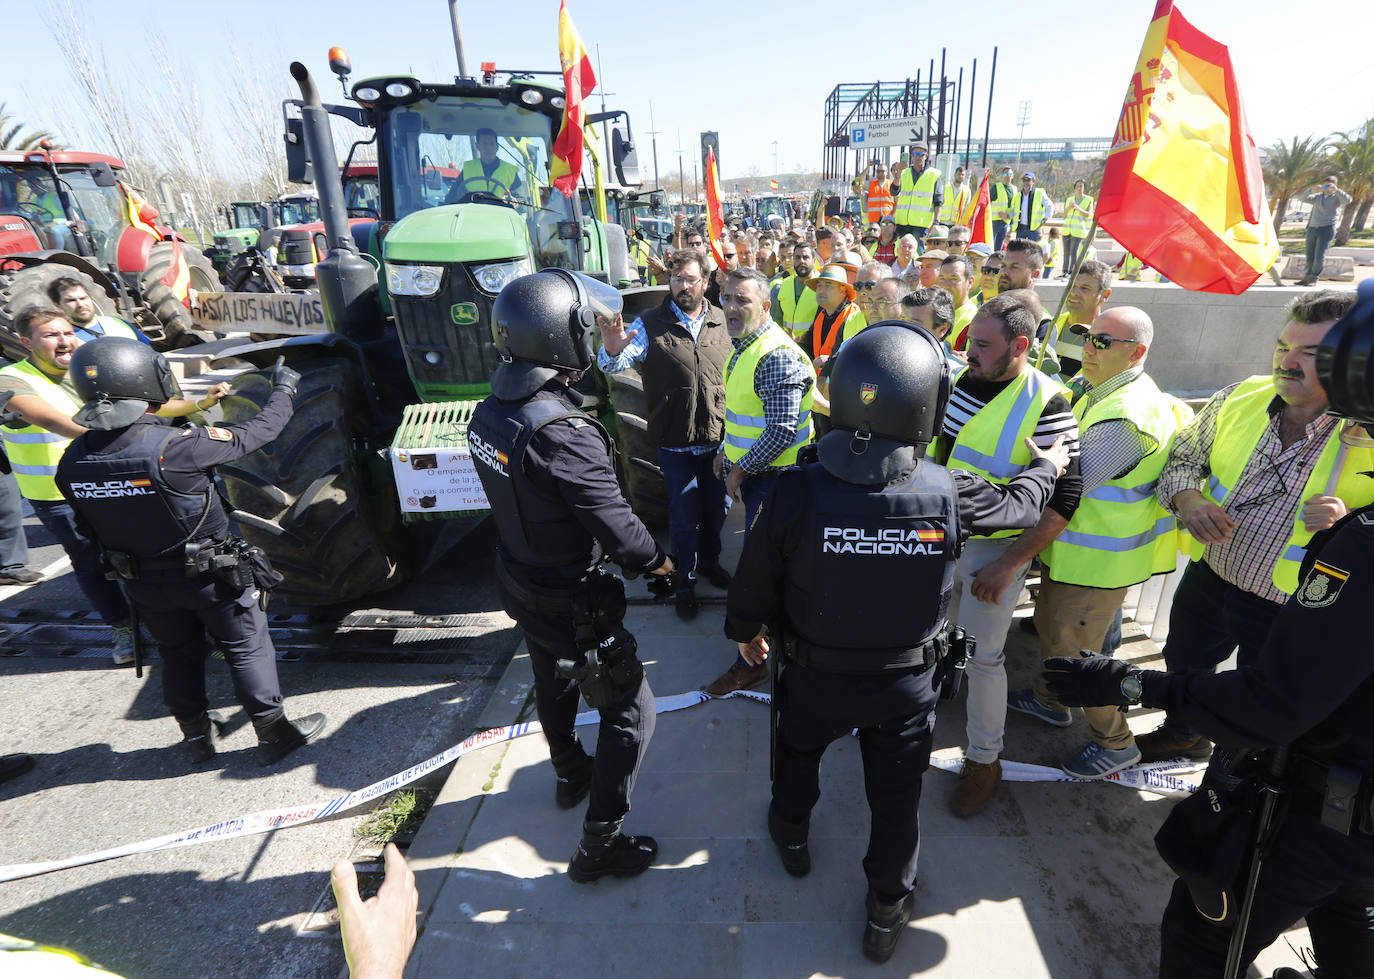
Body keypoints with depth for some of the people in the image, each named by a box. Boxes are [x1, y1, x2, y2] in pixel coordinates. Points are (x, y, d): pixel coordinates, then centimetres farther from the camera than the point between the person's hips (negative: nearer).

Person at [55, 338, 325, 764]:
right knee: (247, 648, 10)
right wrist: (283, 391, -1)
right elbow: (254, 433, -17)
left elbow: (89, 526, 2)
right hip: (210, 574, -5)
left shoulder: (73, 461, -10)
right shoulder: (175, 446, -29)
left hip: (141, 581, 5)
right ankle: (273, 734, 21)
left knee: (178, 654, 23)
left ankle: (197, 737, 38)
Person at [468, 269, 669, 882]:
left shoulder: (489, 413, -6)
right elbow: (618, 529, -28)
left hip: (519, 585, 9)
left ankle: (569, 774, 57)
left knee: (553, 684, 30)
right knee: (629, 712, 10)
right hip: (572, 603, -8)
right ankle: (598, 846, 22)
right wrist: (657, 560, -10)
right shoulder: (564, 435, -33)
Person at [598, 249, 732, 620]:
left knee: (716, 508, 20)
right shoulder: (651, 324, -7)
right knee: (684, 517, 10)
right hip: (676, 442, -3)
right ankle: (686, 580, 31)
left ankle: (709, 561, 45)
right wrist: (612, 350, -41)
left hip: (719, 438, 3)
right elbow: (614, 365, -17)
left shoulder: (722, 321, 3)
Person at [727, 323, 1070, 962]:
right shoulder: (948, 494, -23)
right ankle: (887, 910, 44)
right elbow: (1018, 504, 0)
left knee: (798, 748, 30)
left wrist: (745, 630, 8)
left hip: (817, 676, 0)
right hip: (909, 683, 1)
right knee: (896, 795, 22)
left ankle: (791, 835, 57)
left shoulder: (796, 493, -29)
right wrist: (1047, 467, 23)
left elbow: (755, 581, -14)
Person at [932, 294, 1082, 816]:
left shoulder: (1046, 405, -19)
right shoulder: (961, 379, -1)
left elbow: (1063, 498, -17)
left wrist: (1008, 565, -19)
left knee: (981, 655, 3)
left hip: (996, 546, -5)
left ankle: (984, 759, 24)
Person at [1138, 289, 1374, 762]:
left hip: (1291, 614, -3)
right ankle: (1183, 734, 57)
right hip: (1207, 578, 4)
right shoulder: (1239, 398, -8)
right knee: (1184, 665, 27)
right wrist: (1185, 497, -17)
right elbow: (1183, 457, 3)